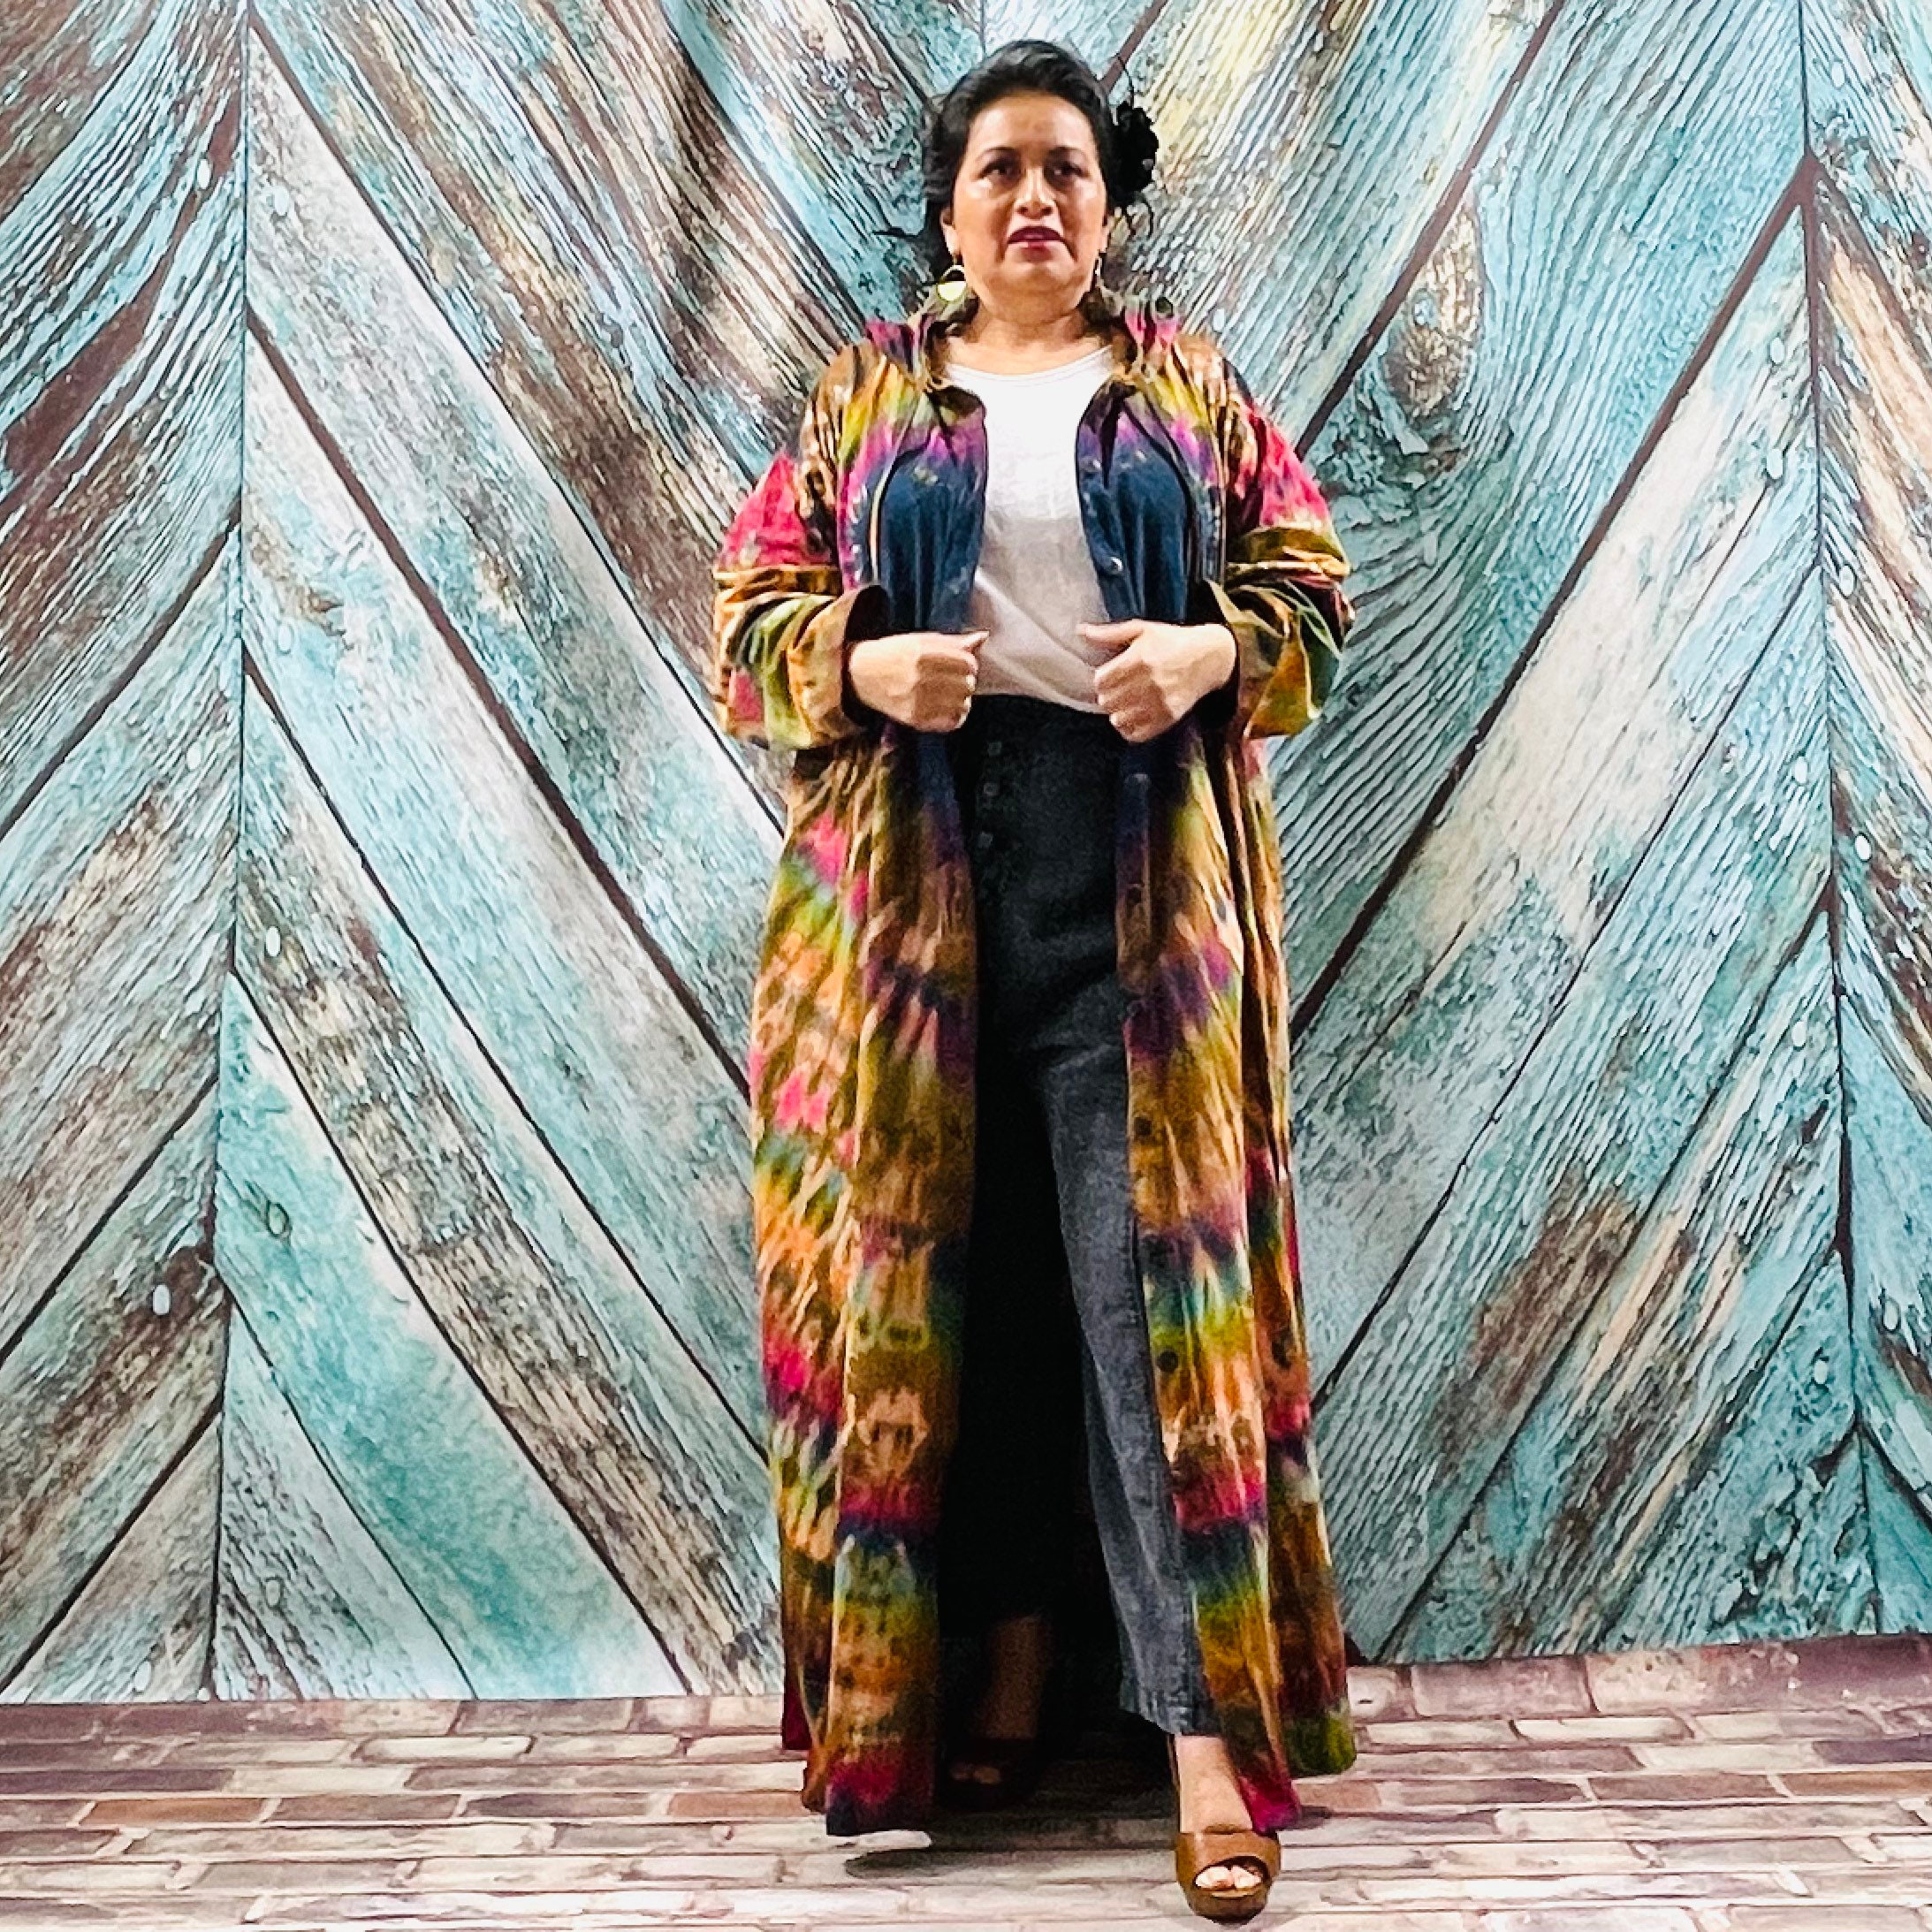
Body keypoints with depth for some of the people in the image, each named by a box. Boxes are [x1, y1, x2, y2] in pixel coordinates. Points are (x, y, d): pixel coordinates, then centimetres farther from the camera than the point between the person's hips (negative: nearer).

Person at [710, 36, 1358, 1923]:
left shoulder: (1186, 382, 14)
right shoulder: (861, 393, 14)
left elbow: (1311, 586, 11)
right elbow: (750, 615, 9)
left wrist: (1212, 654, -10)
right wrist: (866, 668, -11)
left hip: (1137, 865, -1)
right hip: (914, 869, 1)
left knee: (1160, 1272, -7)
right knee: (948, 1264, 3)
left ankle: (1213, 1727, -4)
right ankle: (1003, 1658, 18)